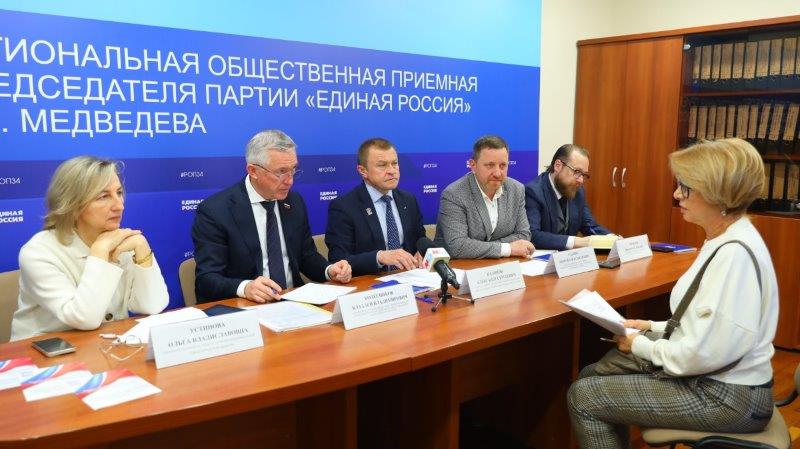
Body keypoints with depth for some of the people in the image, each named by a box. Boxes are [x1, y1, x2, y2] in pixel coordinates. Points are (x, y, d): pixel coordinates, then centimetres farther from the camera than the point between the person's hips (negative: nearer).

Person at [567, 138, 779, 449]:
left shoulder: (736, 253, -25)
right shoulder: (723, 240, 7)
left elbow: (707, 353, -28)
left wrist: (641, 346, -13)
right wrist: (654, 328, 5)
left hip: (727, 398, -10)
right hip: (708, 379, 10)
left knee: (583, 397, -9)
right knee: (592, 376, 12)